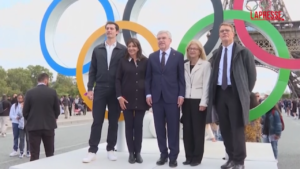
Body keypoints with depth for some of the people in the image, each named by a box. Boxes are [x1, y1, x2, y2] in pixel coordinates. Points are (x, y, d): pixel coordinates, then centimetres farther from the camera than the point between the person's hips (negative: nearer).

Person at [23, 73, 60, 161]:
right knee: (50, 154, 12)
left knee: (34, 155, 1)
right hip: (49, 126, 1)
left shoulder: (29, 92, -3)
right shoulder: (52, 92, -3)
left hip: (34, 126, -1)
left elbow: (25, 112, -1)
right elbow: (57, 110, 2)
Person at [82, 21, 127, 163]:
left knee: (113, 121, 6)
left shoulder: (123, 50, 2)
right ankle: (92, 151, 5)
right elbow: (92, 70, 9)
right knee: (97, 121, 1)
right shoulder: (97, 49, 10)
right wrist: (90, 88, 1)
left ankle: (110, 149, 16)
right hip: (100, 89, 1)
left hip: (116, 91, -1)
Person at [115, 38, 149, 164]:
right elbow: (118, 79, 3)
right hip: (127, 98, 0)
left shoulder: (145, 61, 4)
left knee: (138, 125, 4)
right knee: (129, 125, 3)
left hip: (141, 98, 0)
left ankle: (138, 152, 13)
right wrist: (119, 96, -6)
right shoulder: (123, 61, 5)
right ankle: (131, 153, 11)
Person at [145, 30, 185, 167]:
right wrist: (148, 94, 0)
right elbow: (148, 77, 10)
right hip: (156, 97, 3)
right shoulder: (152, 56, 10)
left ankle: (173, 156, 11)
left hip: (172, 97, -3)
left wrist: (181, 95, -7)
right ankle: (163, 154, 17)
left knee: (173, 128, 2)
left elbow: (181, 77, 0)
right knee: (160, 128, 7)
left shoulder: (178, 56, 3)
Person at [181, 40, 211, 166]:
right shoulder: (185, 65, 13)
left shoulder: (205, 64, -1)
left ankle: (197, 157, 10)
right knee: (187, 130, 6)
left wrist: (203, 102, -12)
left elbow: (206, 85, -6)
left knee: (198, 130, 1)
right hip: (186, 100, 4)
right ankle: (189, 156, 15)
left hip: (198, 101, -4)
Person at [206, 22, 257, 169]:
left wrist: (245, 92, 0)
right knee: (225, 128, 9)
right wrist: (213, 93, 4)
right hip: (220, 93, 5)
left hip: (235, 93, -5)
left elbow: (252, 74, 1)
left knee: (237, 128, -2)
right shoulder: (216, 54, 13)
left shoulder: (243, 52, 0)